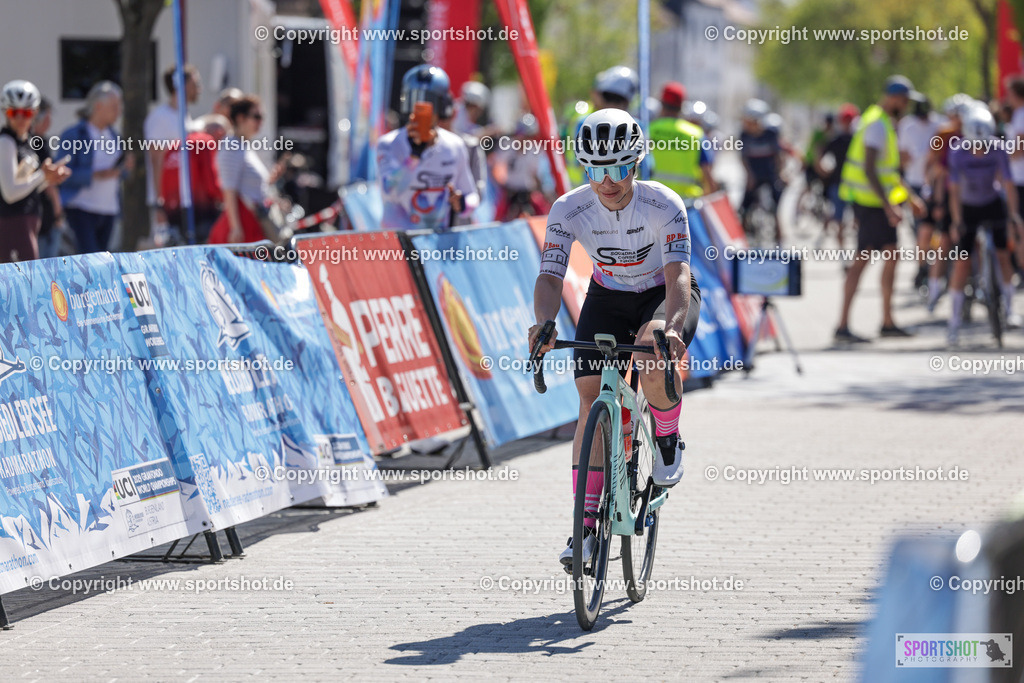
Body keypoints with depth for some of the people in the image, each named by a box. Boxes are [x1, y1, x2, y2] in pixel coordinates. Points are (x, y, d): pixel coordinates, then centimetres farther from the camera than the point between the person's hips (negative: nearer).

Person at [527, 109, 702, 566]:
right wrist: (544, 323, -50)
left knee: (655, 365, -34)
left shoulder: (664, 206, -28)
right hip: (608, 297, 3)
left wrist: (670, 326, -57)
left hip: (665, 294, -3)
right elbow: (550, 277, -28)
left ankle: (668, 440, 0)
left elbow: (679, 276, -37)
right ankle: (586, 527, -10)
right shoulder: (569, 210, -22)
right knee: (591, 397, -14)